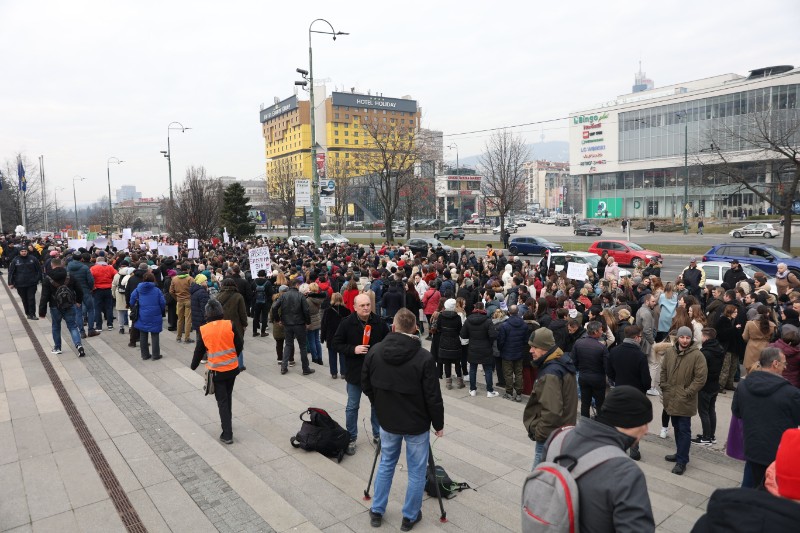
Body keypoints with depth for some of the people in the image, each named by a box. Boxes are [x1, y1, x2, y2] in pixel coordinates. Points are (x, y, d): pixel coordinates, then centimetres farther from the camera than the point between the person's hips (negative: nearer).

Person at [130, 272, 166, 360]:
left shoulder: (138, 289, -3)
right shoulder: (157, 290, -9)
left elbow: (132, 302, 0)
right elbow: (163, 303, -8)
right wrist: (161, 311, 12)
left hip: (142, 317, 2)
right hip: (155, 317, -2)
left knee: (143, 336, 14)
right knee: (155, 336, 7)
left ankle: (145, 355, 19)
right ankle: (156, 355, 10)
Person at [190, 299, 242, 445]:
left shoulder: (203, 330, -9)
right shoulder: (230, 325, -9)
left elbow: (199, 351, 1)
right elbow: (240, 344, -3)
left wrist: (193, 366, 20)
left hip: (216, 371, -2)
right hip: (232, 368, 2)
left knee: (222, 401, 5)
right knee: (228, 397, 22)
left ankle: (227, 434, 3)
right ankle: (227, 423, 37)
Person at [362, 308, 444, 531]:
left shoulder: (375, 351, -10)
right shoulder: (424, 357, -21)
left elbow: (366, 386, 2)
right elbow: (433, 396, -16)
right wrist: (439, 424, -1)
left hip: (387, 420, 4)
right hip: (417, 423, -4)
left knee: (386, 464, 23)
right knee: (417, 471, 14)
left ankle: (377, 511, 32)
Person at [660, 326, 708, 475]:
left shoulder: (697, 355, -13)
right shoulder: (669, 352, 2)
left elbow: (701, 377, -14)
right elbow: (663, 371, 12)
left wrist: (687, 393, -15)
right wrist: (664, 388, 5)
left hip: (685, 400, -5)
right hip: (671, 398, 6)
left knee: (684, 430, 0)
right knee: (677, 428, 18)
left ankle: (682, 461, 8)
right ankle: (681, 454, 34)